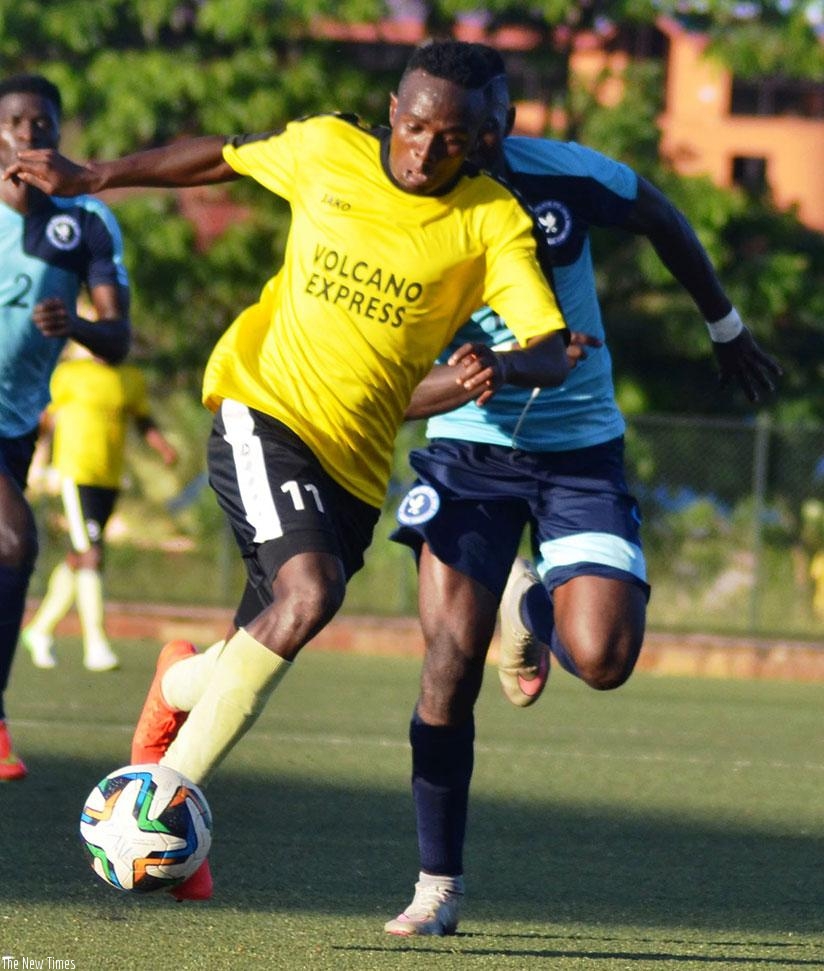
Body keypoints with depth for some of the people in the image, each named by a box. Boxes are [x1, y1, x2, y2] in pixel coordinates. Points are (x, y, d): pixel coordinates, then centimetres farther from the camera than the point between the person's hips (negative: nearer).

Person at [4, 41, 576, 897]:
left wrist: (504, 368, -36)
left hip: (356, 464, 3)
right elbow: (225, 156, 18)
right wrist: (93, 177, 21)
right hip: (262, 408, -3)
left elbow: (551, 353, -14)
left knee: (262, 656, 6)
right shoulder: (327, 150, -1)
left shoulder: (492, 222, -5)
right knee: (308, 592, -27)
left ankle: (180, 685, 45)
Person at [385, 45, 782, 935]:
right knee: (450, 662, -13)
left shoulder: (568, 177, -12)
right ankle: (438, 887, 3)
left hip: (580, 452, 1)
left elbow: (662, 221, 10)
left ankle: (530, 605, 24)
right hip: (469, 451, -1)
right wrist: (460, 380, -39)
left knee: (601, 661, -15)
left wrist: (725, 328, 22)